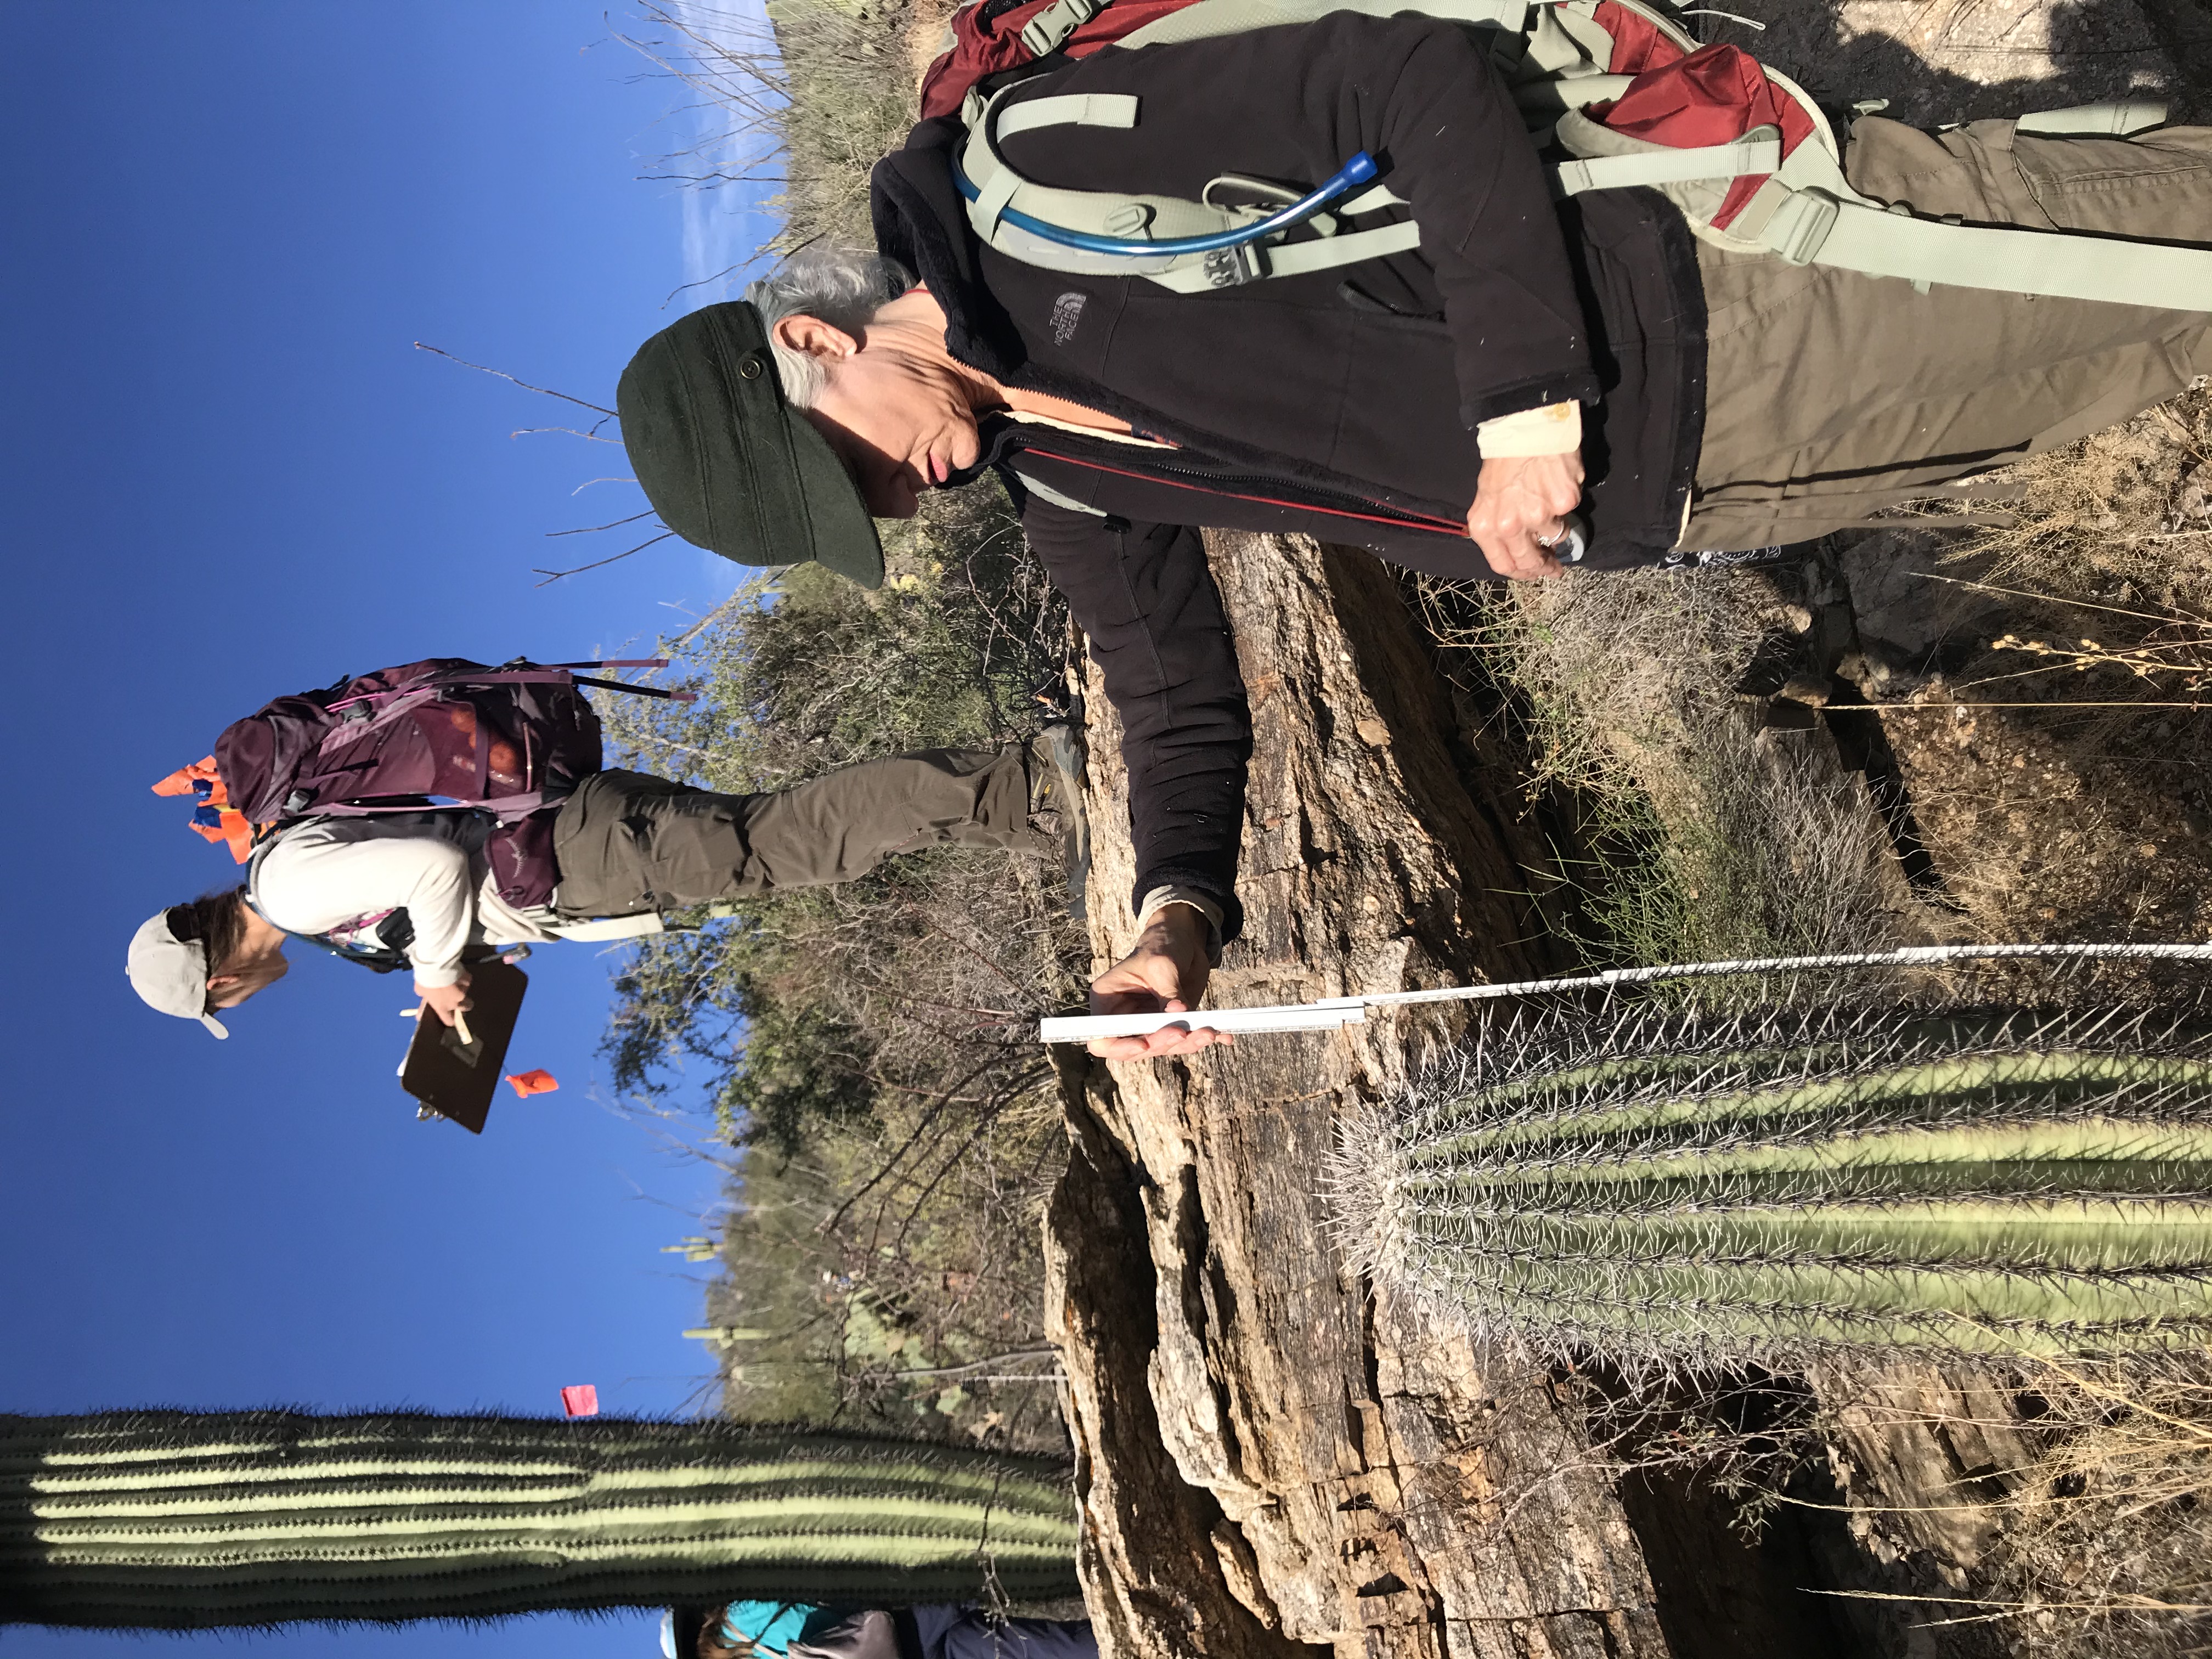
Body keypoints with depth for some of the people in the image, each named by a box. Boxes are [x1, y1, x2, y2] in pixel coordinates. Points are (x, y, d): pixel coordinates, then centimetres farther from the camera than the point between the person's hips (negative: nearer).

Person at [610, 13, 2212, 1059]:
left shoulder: (1049, 161, -18)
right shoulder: (1067, 501, 3)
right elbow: (1183, 706, 8)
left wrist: (1521, 401, -25)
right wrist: (1178, 915, -10)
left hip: (1703, 297, -4)